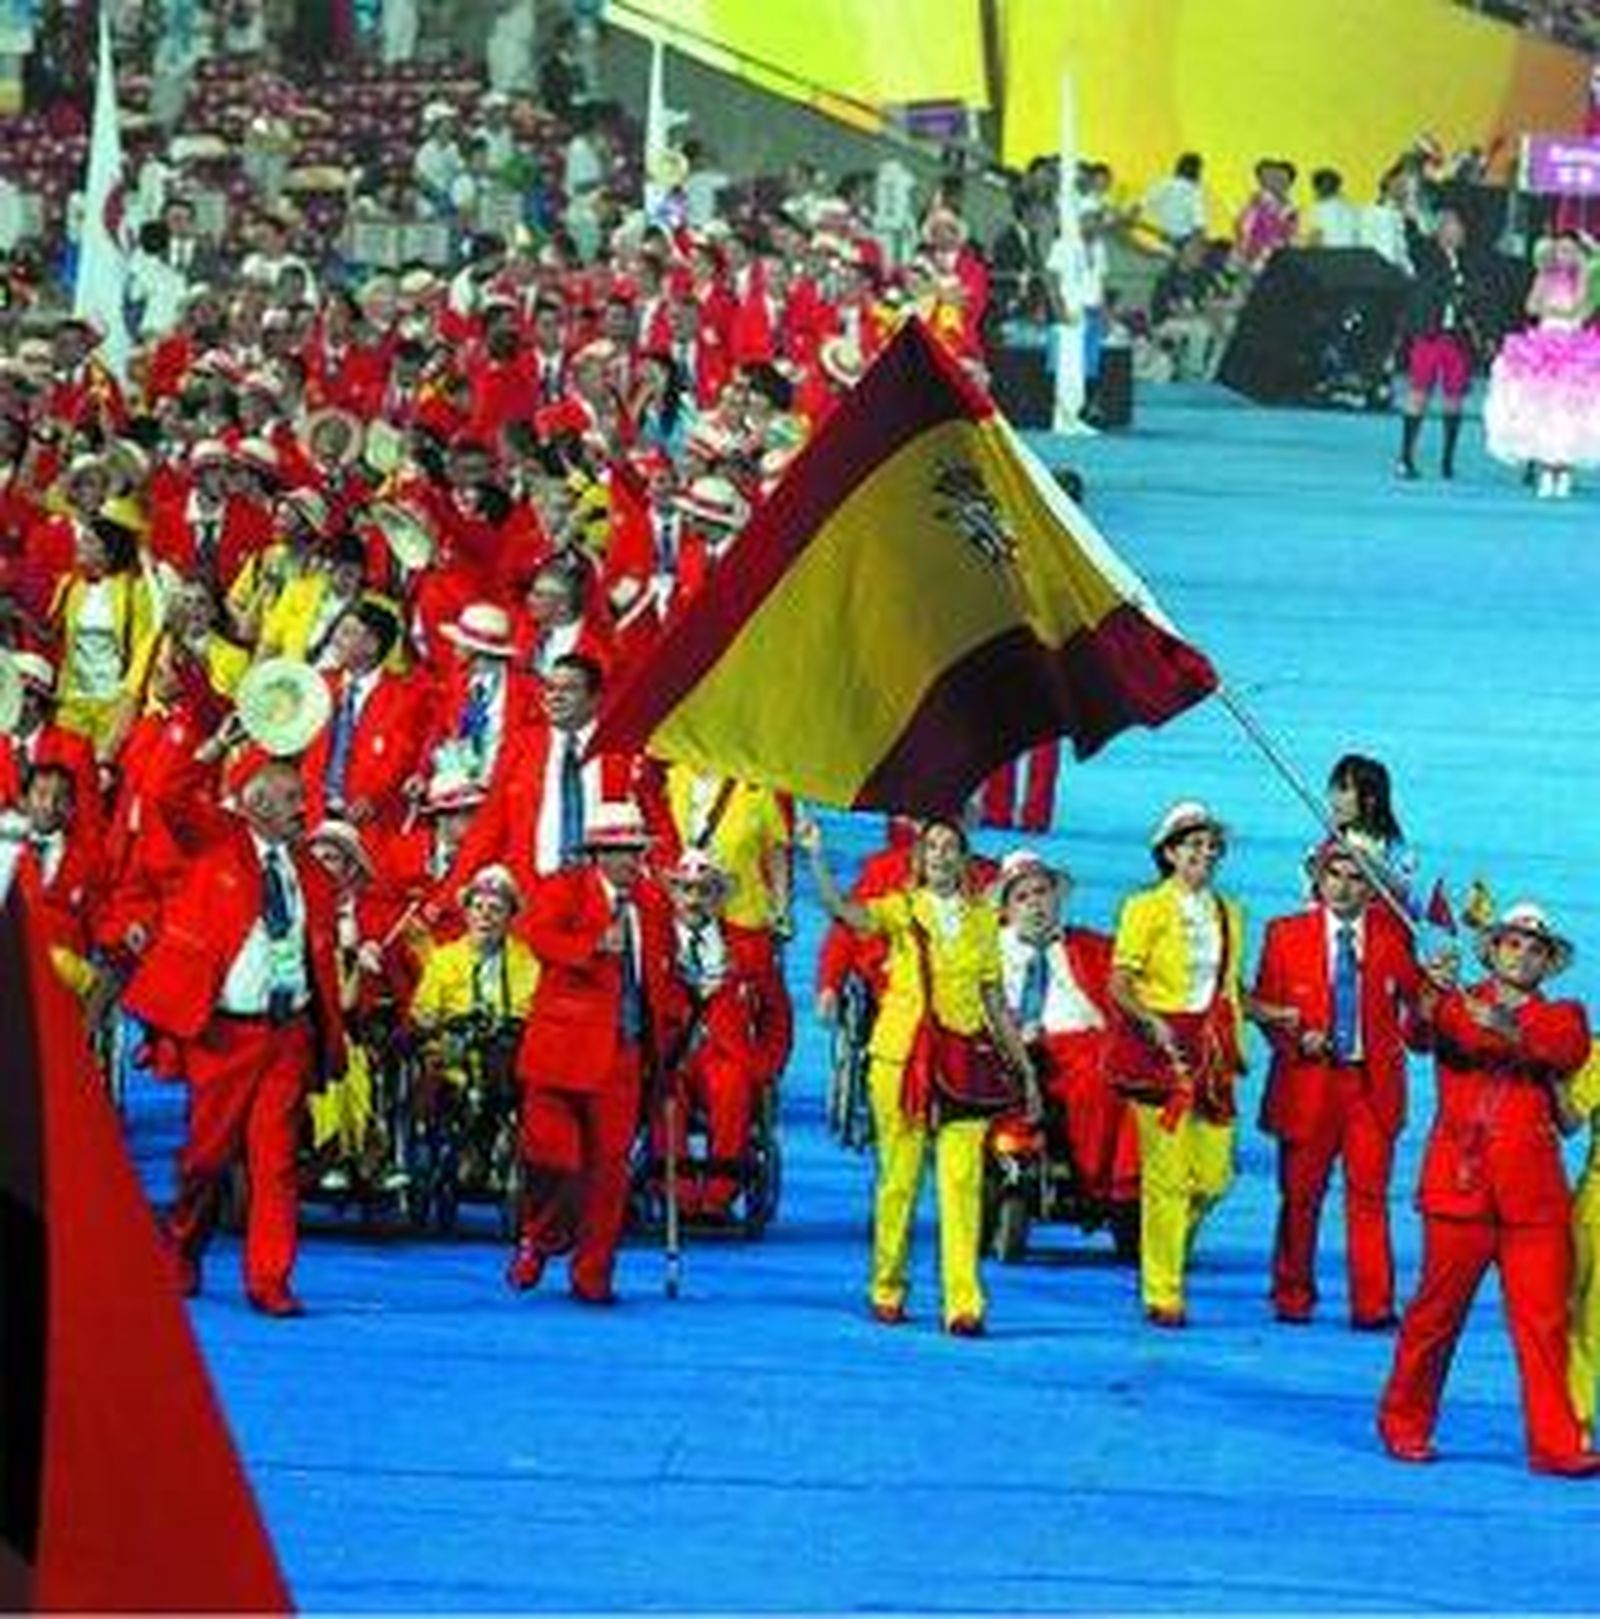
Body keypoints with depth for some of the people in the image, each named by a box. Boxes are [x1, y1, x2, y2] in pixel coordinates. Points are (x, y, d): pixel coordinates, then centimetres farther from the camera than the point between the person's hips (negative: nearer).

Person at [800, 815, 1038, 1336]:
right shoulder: (901, 911, 3)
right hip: (901, 1058, -1)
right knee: (899, 1178, 4)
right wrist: (815, 857, -31)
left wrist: (1025, 1068, 15)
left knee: (962, 1180, -7)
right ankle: (887, 1292, 17)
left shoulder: (982, 920, 11)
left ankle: (964, 1304, -10)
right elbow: (840, 908, -16)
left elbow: (996, 1003, 16)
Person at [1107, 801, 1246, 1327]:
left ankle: (1168, 1252, 27)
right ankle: (1162, 1295, 0)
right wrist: (1153, 1023, -21)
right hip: (1160, 1048, -5)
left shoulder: (1228, 914, 14)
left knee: (1214, 1175, 1)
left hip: (1211, 1050, 5)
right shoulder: (1146, 909, -1)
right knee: (1167, 1175, -7)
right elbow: (1120, 985, -6)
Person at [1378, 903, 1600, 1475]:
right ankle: (1405, 1424, 16)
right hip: (1461, 1186, -1)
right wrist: (1428, 996, -35)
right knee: (1437, 1311, 2)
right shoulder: (1458, 1005, 11)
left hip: (1534, 1194, 1)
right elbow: (1426, 1032, -12)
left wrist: (1511, 1029, -27)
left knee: (1544, 1320, -3)